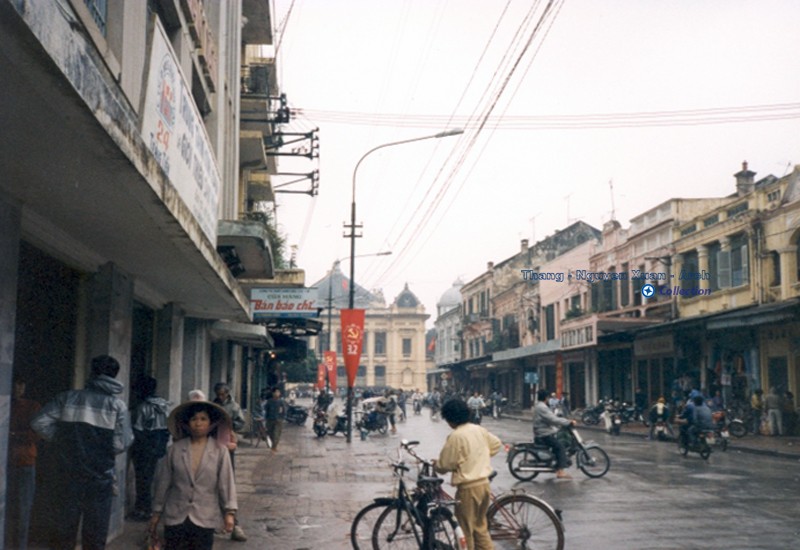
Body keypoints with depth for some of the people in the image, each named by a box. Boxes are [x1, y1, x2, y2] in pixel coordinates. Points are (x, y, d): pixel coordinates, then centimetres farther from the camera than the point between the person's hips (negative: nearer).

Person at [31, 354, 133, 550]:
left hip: (69, 477, 2)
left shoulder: (68, 397, -1)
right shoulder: (117, 405, -6)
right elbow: (122, 444, -12)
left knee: (65, 530, 14)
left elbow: (39, 423, -6)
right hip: (100, 479, -2)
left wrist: (60, 439, 6)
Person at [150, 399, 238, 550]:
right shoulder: (175, 449, 0)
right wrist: (157, 512, 9)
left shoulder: (220, 451, -5)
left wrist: (229, 511, -13)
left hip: (205, 518, -1)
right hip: (176, 516, 1)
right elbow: (163, 482, 6)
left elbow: (226, 482, -6)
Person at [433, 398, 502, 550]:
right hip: (484, 483, 8)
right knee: (480, 526, 20)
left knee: (466, 530, 6)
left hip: (468, 487, -8)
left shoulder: (456, 436, -18)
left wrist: (435, 464, 8)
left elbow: (445, 465, -14)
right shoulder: (480, 430, 4)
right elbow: (496, 445, 19)